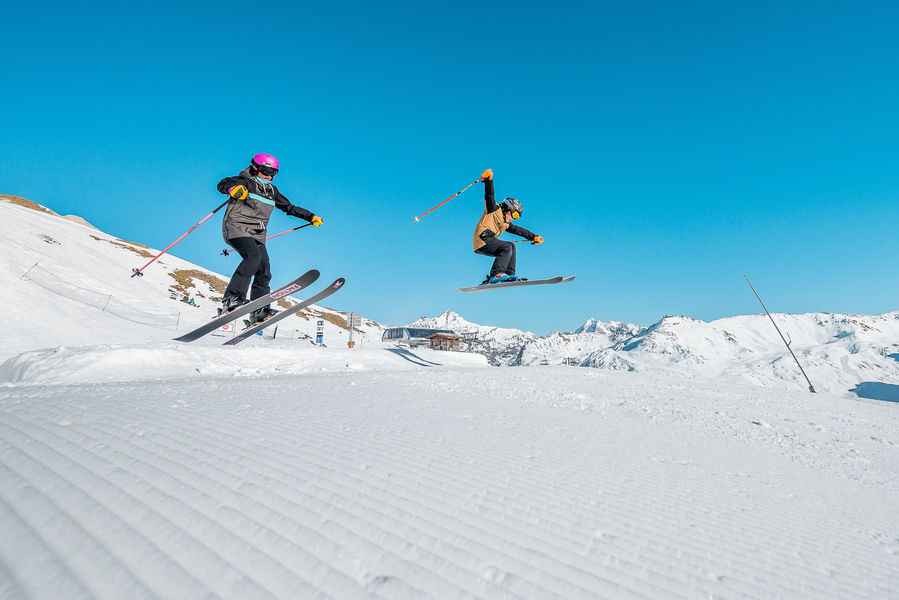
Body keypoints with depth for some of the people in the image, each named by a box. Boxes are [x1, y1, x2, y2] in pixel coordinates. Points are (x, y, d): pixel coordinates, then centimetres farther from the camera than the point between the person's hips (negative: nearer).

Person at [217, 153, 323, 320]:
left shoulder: (272, 190, 20)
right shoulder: (245, 182, 1)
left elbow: (289, 207, 29)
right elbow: (222, 184, -17)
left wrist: (311, 217, 26)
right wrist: (233, 188, -40)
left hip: (257, 236, 7)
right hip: (237, 229, -7)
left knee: (264, 272, -4)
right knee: (253, 257, -32)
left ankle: (258, 310, 2)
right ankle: (231, 298, -36)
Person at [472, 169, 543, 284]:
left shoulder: (506, 224, 27)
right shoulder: (494, 209, 6)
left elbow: (519, 230, 32)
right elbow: (489, 195, -5)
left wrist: (533, 237, 34)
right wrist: (488, 180, -17)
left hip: (488, 242, 9)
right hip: (482, 240, -9)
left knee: (511, 247, 12)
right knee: (507, 247, -20)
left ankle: (509, 274, 3)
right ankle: (495, 275, -30)